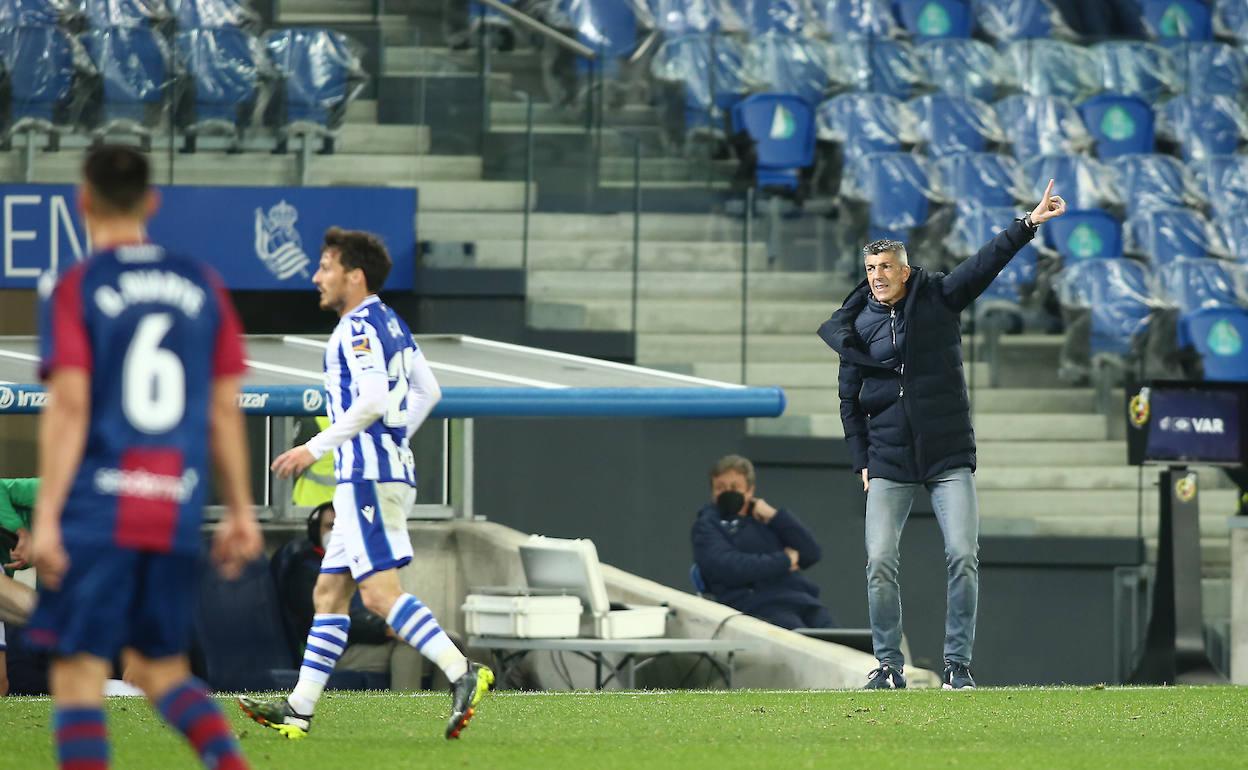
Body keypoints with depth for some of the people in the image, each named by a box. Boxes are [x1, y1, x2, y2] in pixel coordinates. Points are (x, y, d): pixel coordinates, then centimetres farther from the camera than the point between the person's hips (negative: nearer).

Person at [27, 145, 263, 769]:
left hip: (96, 508, -4)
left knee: (78, 670, 0)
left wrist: (46, 517, -11)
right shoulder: (202, 286, 9)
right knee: (160, 668, 17)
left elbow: (69, 406, -11)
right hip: (177, 514, 4)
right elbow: (225, 410, 9)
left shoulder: (74, 290, -3)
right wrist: (240, 511, 14)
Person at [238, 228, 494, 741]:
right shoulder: (391, 323, 18)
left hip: (368, 477, -10)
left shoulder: (360, 327, -12)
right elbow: (428, 391, 24)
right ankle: (299, 709, 11)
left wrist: (316, 448, -17)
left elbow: (373, 400, -22)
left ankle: (463, 673, -21)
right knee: (329, 593, 10)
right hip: (377, 472, 10)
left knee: (380, 591, -15)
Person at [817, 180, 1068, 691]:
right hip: (889, 464, 1)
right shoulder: (858, 327, 6)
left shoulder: (939, 299, 2)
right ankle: (889, 665, 3)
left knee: (963, 557, -10)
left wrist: (1029, 224, -22)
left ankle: (958, 663, -2)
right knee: (880, 563, -7)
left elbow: (985, 264, -10)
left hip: (949, 457, -1)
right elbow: (849, 400, 12)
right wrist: (862, 461, 6)